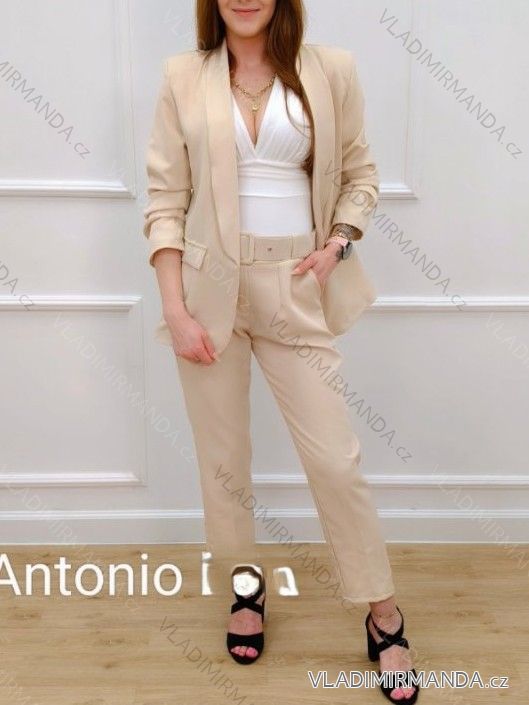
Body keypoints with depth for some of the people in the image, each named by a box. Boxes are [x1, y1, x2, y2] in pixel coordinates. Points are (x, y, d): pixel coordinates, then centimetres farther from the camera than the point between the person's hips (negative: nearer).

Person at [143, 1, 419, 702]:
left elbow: (359, 173, 11)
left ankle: (385, 617, 19)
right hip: (210, 288, 1)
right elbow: (165, 199, 0)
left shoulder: (331, 71, 1)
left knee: (336, 459, 0)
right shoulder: (183, 77, 1)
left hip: (296, 291, 0)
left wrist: (339, 242, -7)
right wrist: (174, 309, -7)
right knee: (223, 458, 11)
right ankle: (247, 584, 36)